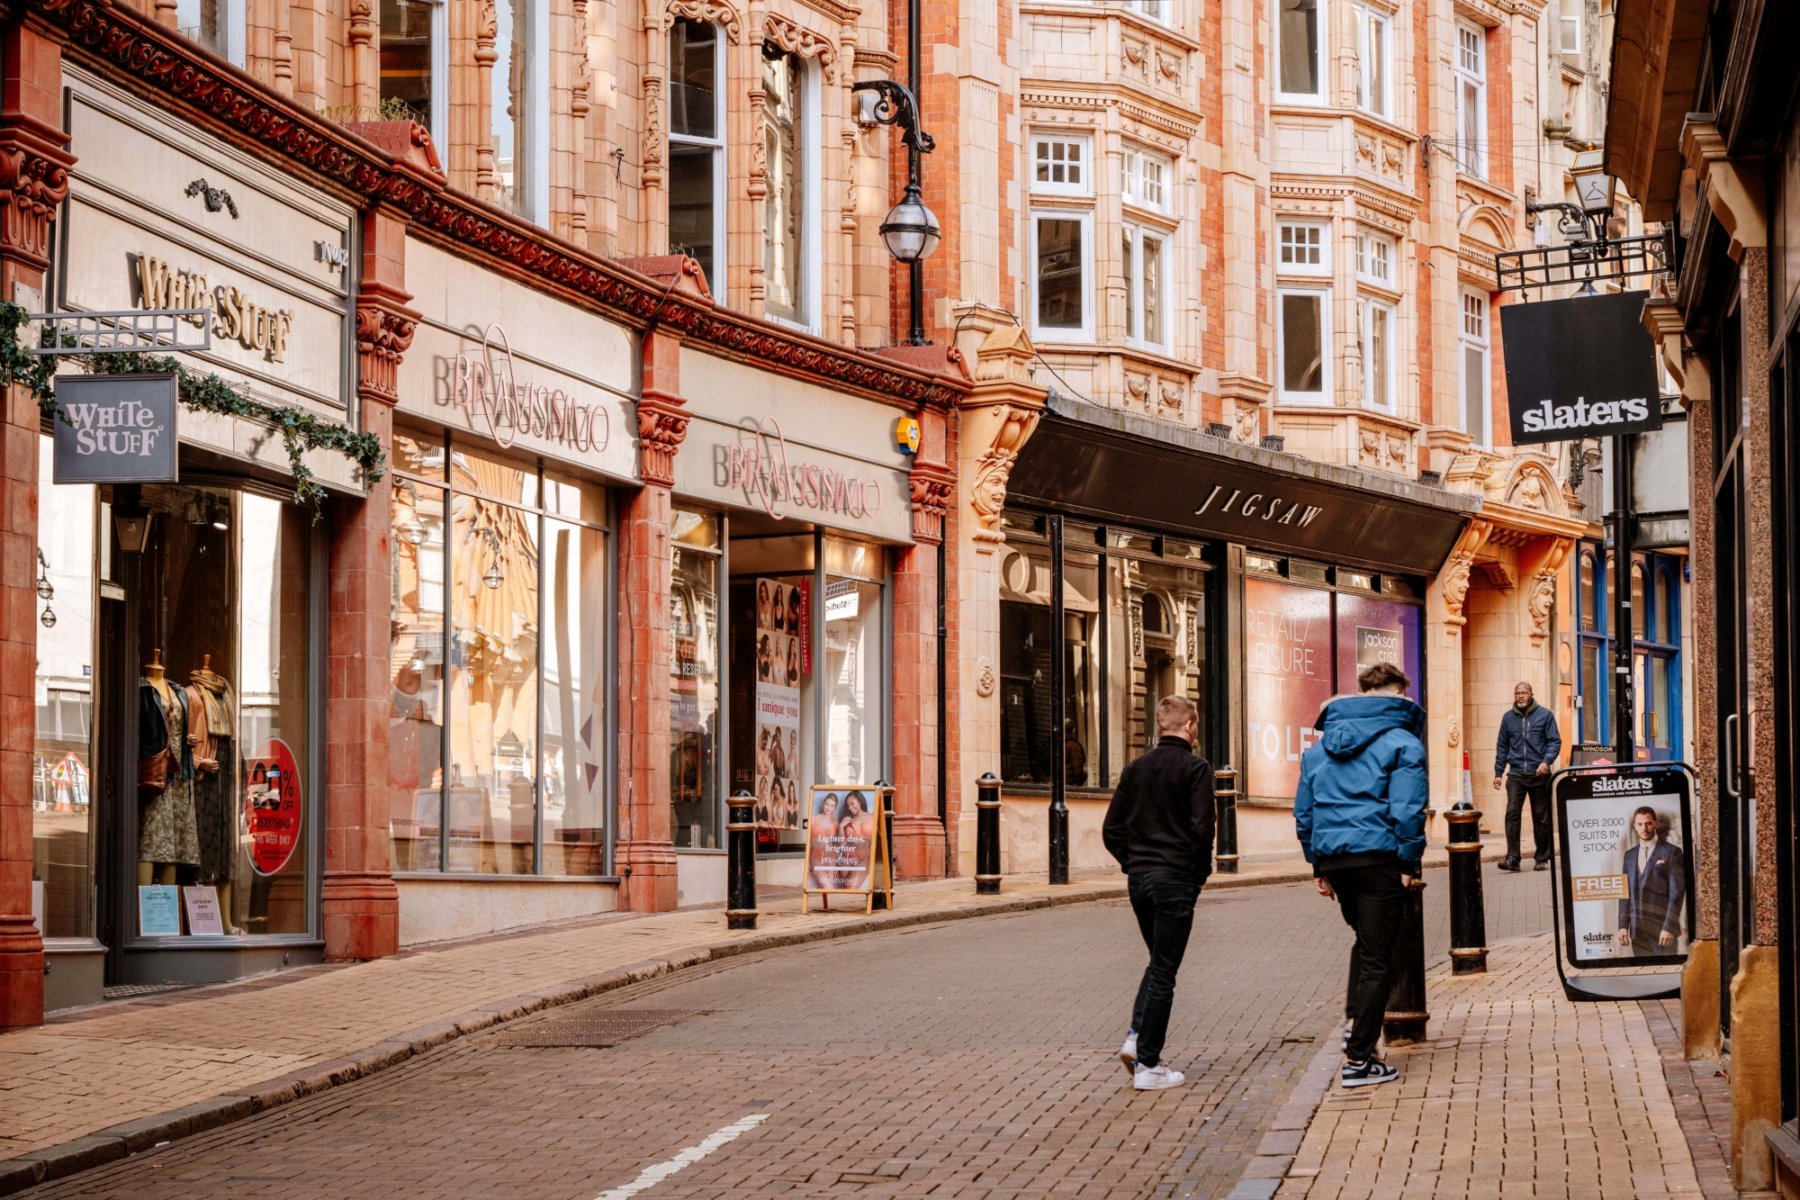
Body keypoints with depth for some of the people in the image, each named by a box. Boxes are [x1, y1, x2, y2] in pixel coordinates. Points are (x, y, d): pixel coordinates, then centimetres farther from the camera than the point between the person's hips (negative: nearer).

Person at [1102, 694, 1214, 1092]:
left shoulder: (1135, 768, 10)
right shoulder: (1194, 768, -9)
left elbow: (1111, 830, 9)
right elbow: (1201, 829, -15)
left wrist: (1133, 862, 13)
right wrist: (1200, 873, -2)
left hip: (1139, 879, 6)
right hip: (1175, 880, -6)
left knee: (1157, 962, 21)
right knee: (1163, 973, -1)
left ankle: (1136, 1037, 5)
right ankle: (1148, 1065, 0)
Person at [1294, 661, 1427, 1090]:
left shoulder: (1320, 745, 15)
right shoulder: (1402, 743, -4)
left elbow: (1303, 810, 16)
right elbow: (1407, 810, -13)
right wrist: (1408, 863, -7)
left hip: (1332, 857, 6)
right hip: (1378, 857, -6)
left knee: (1365, 940, 27)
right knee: (1376, 958, 0)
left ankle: (1355, 1024, 16)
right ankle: (1358, 1060, -1)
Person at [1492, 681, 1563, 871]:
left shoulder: (1545, 715, 2)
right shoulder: (1508, 717, 10)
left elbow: (1555, 741, 0)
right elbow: (1502, 746, 15)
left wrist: (1546, 761, -16)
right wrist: (1498, 772, 9)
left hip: (1539, 775, -1)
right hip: (1516, 775, 1)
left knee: (1541, 817, 6)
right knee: (1512, 814, -12)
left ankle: (1542, 858, 15)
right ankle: (1512, 858, -14)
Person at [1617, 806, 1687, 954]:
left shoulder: (1672, 852, -1)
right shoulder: (1630, 855, 14)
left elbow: (1677, 893, -6)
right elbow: (1625, 892, 13)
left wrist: (1669, 927, -13)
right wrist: (1623, 925, 4)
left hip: (1662, 927, -4)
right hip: (1637, 929, 4)